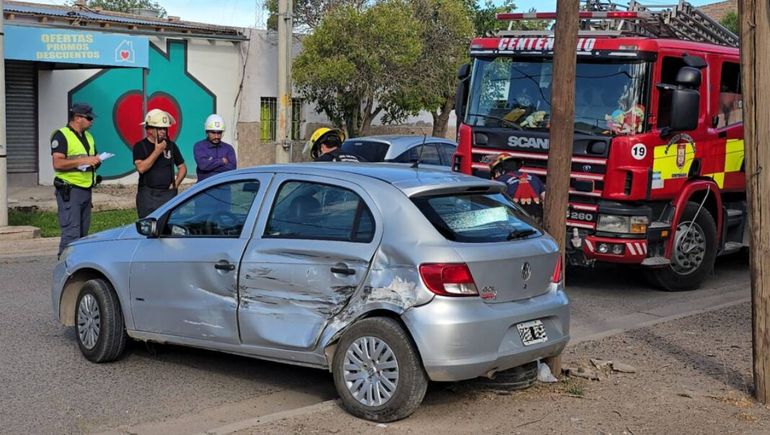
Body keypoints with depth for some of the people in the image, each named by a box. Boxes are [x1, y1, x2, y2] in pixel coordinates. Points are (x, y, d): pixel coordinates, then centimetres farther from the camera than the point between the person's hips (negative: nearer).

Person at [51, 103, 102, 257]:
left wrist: (96, 161, 4)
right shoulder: (61, 136, -8)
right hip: (69, 191, -8)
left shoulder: (88, 137, 18)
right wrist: (83, 160, -22)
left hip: (86, 190, 8)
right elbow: (58, 163, -18)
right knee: (71, 234, -13)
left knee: (83, 234, 10)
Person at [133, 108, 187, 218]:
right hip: (148, 196, -3)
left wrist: (176, 183, 3)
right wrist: (157, 151, -15)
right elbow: (141, 168, -16)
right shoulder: (140, 146, 0)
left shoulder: (171, 145, 10)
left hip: (168, 194, 3)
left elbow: (182, 167, 18)